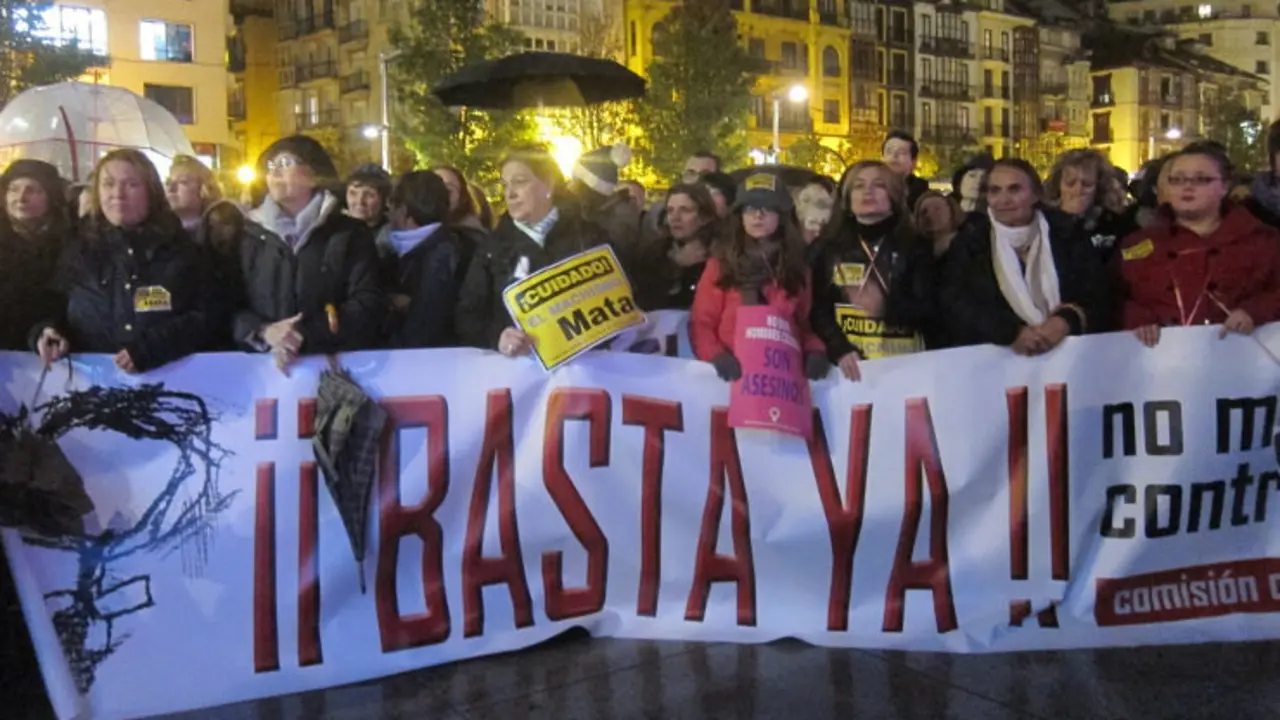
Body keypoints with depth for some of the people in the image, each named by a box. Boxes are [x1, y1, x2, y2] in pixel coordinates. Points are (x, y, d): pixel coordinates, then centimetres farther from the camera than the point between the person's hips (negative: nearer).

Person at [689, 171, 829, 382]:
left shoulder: (797, 266, 14)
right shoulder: (722, 262, 6)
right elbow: (701, 323, 4)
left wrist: (815, 352, -1)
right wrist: (716, 356, -14)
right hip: (735, 372, -2)